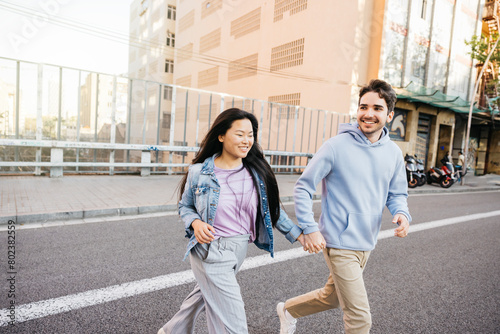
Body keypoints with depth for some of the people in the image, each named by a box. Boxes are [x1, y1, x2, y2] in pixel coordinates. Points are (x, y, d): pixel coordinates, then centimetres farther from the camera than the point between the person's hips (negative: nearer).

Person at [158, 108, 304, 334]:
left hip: (240, 249, 5)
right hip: (210, 251, -4)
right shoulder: (199, 172, -12)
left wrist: (298, 234, 3)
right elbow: (185, 206, 3)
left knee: (201, 297, 27)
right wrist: (195, 223, -18)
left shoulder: (256, 171, -4)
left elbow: (272, 209, 6)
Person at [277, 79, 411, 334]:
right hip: (340, 243, -7)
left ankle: (288, 310, 49)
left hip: (366, 244, 7)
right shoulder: (336, 146, -15)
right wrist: (309, 229, -17)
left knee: (332, 297, 25)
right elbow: (303, 187, -11)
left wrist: (402, 214, -9)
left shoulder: (393, 153, 3)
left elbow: (397, 194, 13)